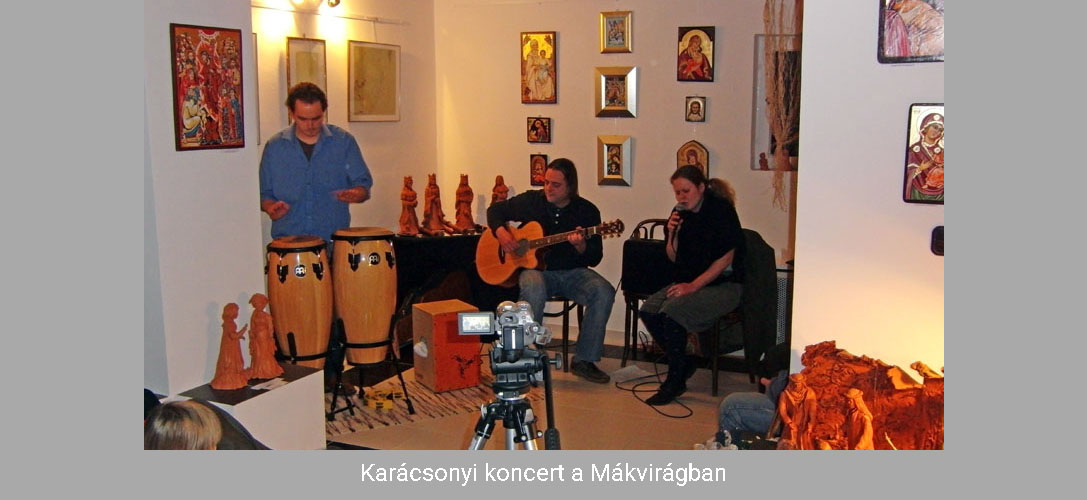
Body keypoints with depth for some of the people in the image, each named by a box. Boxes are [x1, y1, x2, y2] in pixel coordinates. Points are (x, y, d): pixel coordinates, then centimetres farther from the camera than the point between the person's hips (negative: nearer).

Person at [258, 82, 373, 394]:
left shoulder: (343, 142, 5)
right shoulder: (275, 147, 8)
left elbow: (364, 185, 6)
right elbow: (264, 192, 12)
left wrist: (354, 193, -18)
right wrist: (271, 206, -12)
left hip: (335, 246, 0)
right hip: (288, 248, 1)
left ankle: (332, 372, 14)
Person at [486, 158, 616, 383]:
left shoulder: (587, 211, 0)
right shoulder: (531, 201, 2)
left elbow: (595, 258, -2)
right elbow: (495, 209, 14)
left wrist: (580, 246, -25)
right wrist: (501, 232, -6)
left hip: (572, 272, 2)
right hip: (537, 269, -1)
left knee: (604, 292, -27)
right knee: (534, 290, -38)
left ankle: (584, 360, -16)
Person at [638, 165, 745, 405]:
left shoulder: (721, 210, -11)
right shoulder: (681, 213, 8)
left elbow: (726, 258, -15)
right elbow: (674, 258, 11)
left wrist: (693, 286, -20)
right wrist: (672, 234, -9)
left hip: (724, 284, -7)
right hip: (689, 282, 7)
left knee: (673, 311, -29)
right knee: (648, 310, -15)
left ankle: (675, 381, -15)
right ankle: (684, 363, 3)